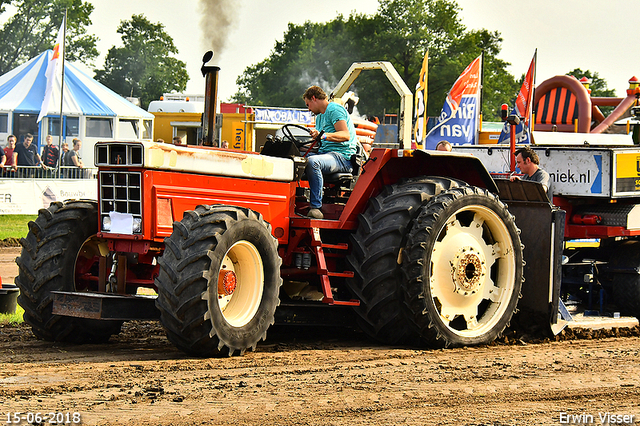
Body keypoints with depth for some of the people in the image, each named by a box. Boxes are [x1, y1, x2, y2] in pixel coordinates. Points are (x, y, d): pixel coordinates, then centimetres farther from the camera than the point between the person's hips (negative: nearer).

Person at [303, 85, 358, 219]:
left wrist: (323, 135, -32)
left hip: (343, 157, -10)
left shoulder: (335, 110, -5)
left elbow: (345, 135, -20)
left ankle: (316, 207, -37)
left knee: (312, 162, -37)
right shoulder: (319, 117, 25)